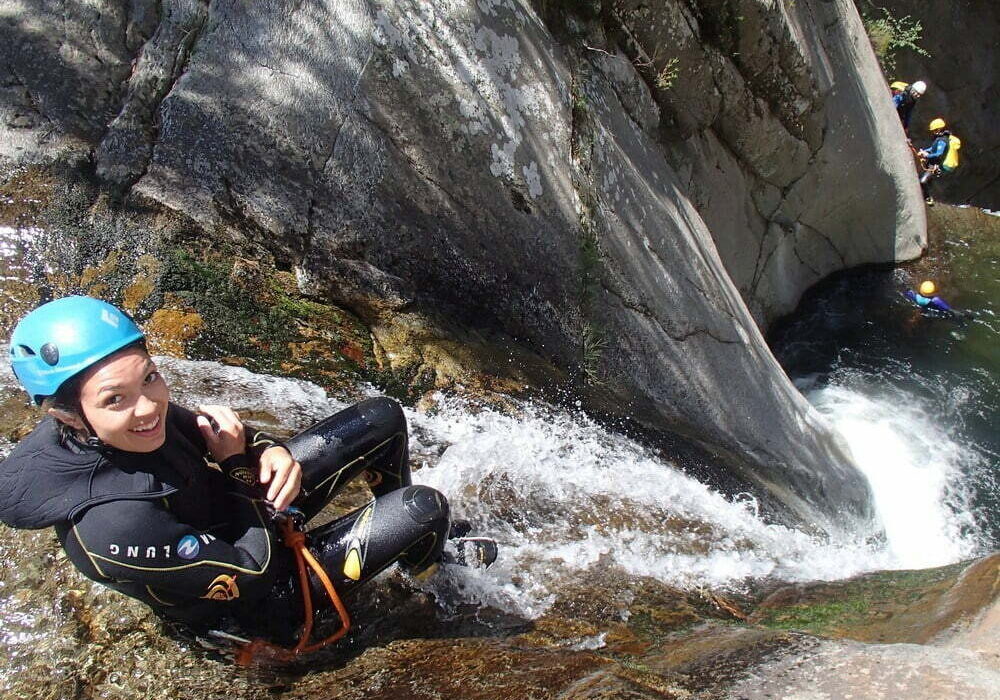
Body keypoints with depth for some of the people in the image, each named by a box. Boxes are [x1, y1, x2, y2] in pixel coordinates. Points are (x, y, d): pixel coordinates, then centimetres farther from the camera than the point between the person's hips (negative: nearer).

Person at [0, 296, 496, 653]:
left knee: (382, 418, 2)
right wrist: (237, 462, -23)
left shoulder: (142, 408, -19)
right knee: (424, 509, -18)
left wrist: (270, 453, -21)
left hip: (239, 506, 7)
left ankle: (409, 534, 31)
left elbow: (204, 434, 1)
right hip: (262, 602, -7)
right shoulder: (108, 526, -40)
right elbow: (250, 571, -30)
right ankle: (423, 561, 22)